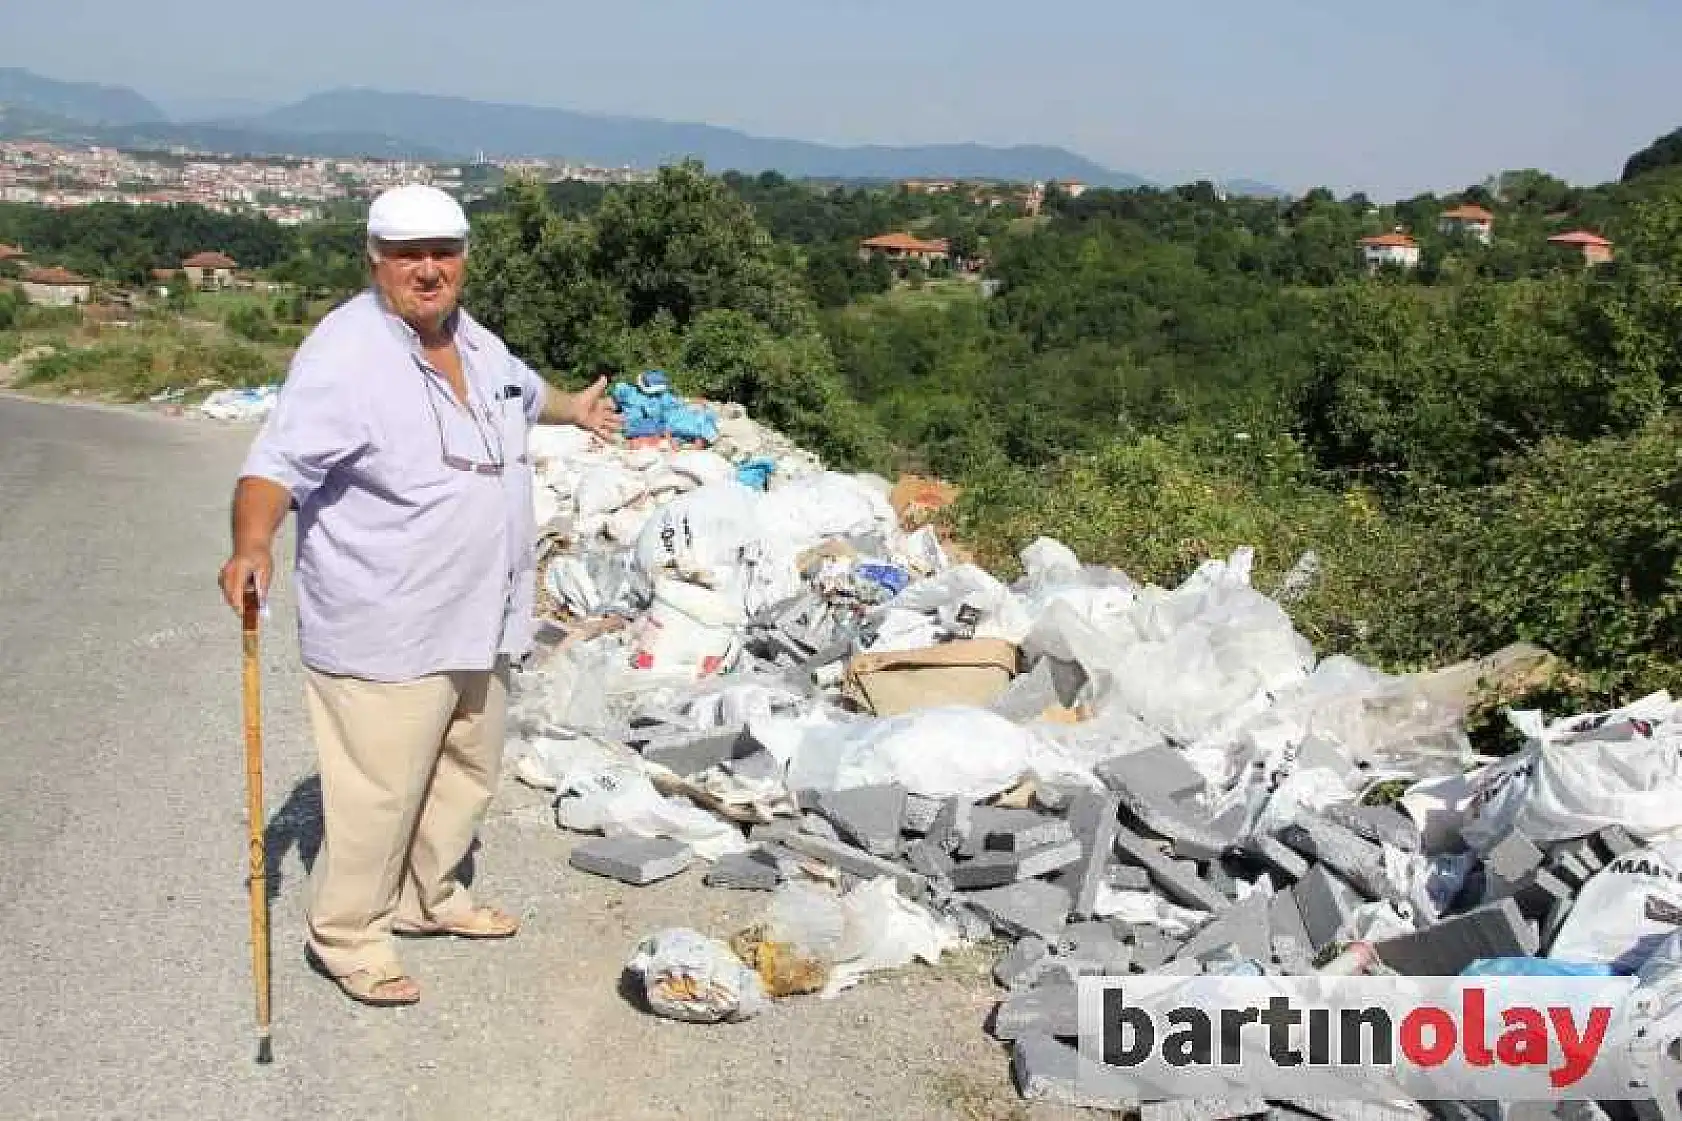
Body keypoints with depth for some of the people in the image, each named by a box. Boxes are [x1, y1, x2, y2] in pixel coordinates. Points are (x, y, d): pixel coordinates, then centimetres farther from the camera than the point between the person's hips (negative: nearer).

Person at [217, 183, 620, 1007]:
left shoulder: (475, 342, 8)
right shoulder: (345, 353, -19)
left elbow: (521, 391, 32)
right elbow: (277, 462, -27)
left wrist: (574, 409, 49)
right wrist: (253, 543, -45)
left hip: (476, 622, 9)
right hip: (383, 636, -9)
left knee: (466, 775, 21)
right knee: (378, 794, -1)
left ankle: (426, 896, 41)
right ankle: (346, 935, 20)